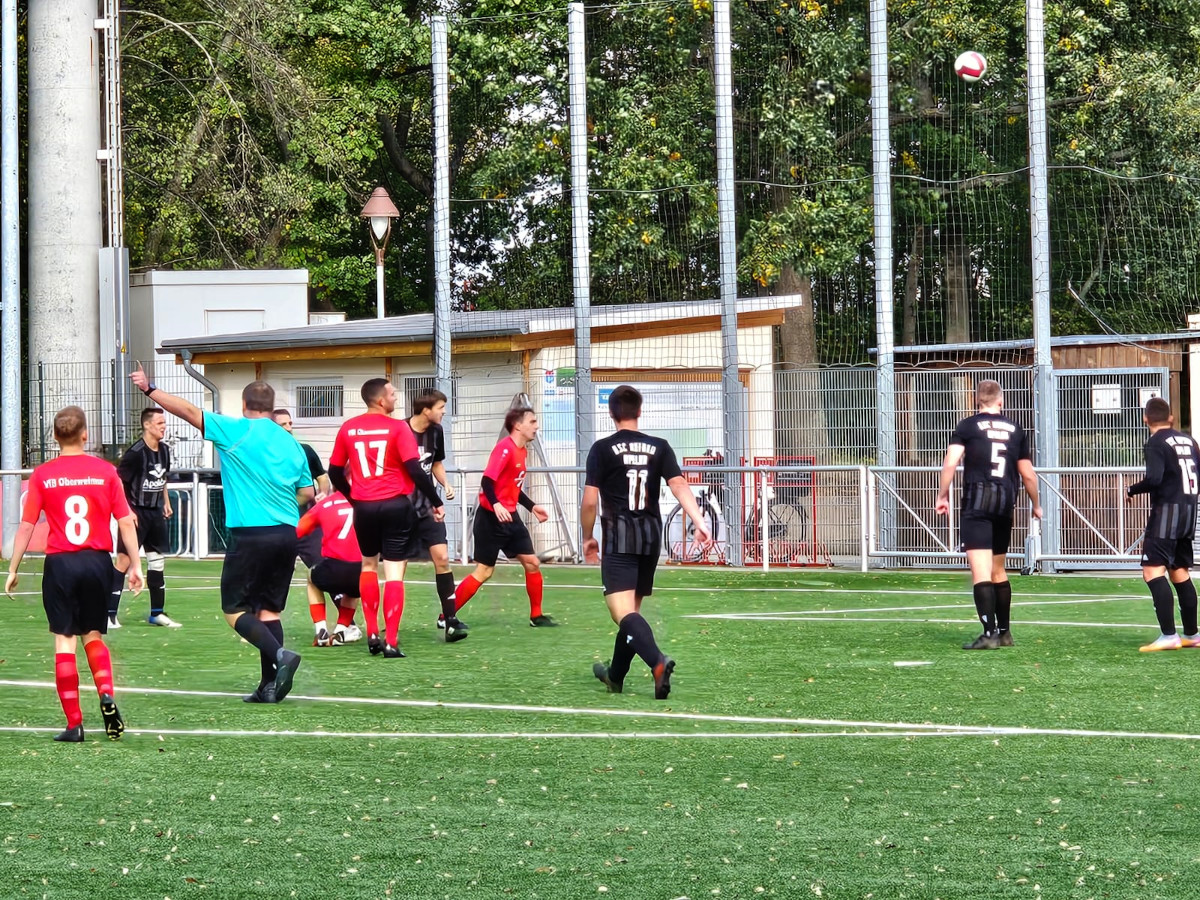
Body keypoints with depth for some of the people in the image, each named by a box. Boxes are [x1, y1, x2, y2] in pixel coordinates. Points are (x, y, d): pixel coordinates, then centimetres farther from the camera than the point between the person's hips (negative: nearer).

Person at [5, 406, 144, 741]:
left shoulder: (42, 475, -1)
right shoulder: (105, 471, 0)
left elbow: (26, 527, -1)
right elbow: (126, 522, -1)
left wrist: (13, 570, 7)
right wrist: (136, 565, 6)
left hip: (60, 563, -1)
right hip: (97, 562, 1)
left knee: (64, 640, 4)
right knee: (93, 635, 18)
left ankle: (74, 724, 1)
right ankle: (107, 695, -6)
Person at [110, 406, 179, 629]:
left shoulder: (164, 450, 6)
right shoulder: (136, 453, -18)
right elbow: (117, 482, -17)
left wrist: (166, 502, 18)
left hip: (155, 512, 8)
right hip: (136, 513, -8)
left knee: (157, 561, 12)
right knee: (124, 560, -10)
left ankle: (157, 613, 22)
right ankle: (109, 614, -8)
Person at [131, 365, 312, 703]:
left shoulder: (237, 431, -4)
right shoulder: (291, 444, 12)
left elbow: (190, 412, -4)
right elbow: (307, 493, 14)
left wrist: (150, 389, 5)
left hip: (251, 533, -6)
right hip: (287, 533, 6)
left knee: (235, 609, 2)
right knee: (269, 610, 10)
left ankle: (280, 655, -20)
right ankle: (270, 685, 4)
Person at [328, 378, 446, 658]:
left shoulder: (348, 429, 4)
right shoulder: (397, 427, -8)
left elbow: (335, 471, 10)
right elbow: (415, 470, -13)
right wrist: (436, 502, -5)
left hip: (364, 507, 3)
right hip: (395, 505, -3)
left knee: (368, 565, 22)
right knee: (394, 572, -1)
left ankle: (372, 635, 19)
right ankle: (391, 642, -5)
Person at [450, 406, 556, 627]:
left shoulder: (521, 451, 13)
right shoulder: (505, 448, -16)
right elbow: (487, 480, -25)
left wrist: (532, 506, 21)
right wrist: (496, 505, -39)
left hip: (510, 517, 9)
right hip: (492, 517, -9)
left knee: (532, 563, 7)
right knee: (484, 571, -7)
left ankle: (536, 616, 18)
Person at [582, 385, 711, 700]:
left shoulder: (602, 449, -2)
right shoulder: (659, 447, 7)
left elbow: (590, 500, -5)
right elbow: (679, 485, -6)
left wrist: (588, 538, 10)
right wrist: (699, 522, -13)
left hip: (619, 536, -5)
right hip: (651, 536, 5)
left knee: (622, 610, -15)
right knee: (632, 608, 19)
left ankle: (657, 661, -40)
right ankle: (615, 676, 32)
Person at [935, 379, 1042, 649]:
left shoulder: (967, 426, 2)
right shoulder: (1015, 430, 12)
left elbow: (950, 463, -10)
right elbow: (1028, 474, 16)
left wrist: (942, 496, -1)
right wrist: (1036, 505, 30)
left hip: (977, 503, -4)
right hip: (1005, 504, 4)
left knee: (980, 570, -9)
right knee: (998, 571, 18)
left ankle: (989, 634, -19)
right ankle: (1004, 632, 25)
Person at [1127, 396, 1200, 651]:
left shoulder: (1155, 443, -10)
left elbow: (1154, 479, -21)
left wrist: (1131, 490, -5)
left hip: (1168, 509, -8)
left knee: (1153, 571, -12)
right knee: (1179, 572, 18)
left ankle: (1168, 635, -23)